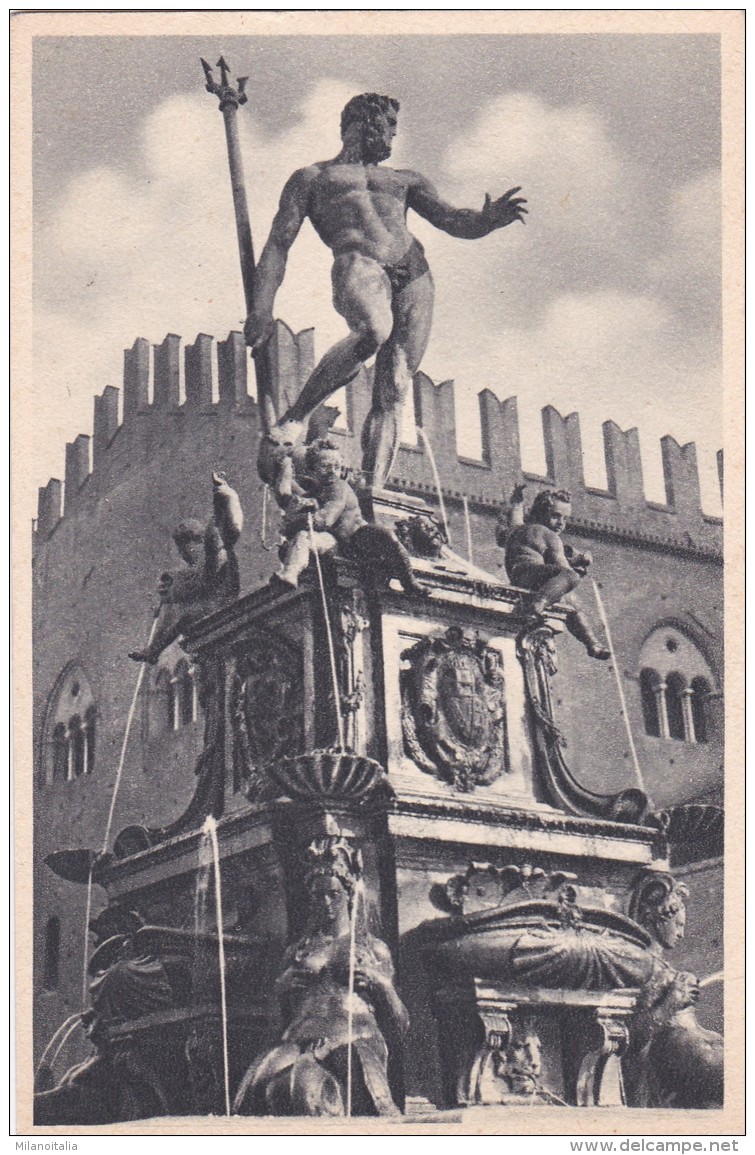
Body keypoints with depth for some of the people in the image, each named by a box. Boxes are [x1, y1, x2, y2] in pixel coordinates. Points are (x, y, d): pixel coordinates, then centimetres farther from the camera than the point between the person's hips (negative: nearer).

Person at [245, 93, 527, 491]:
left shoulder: (405, 180, 33)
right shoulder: (311, 177, 23)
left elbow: (451, 221, 20)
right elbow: (278, 243, 14)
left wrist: (489, 219, -4)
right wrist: (262, 307, 0)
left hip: (413, 277, 4)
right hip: (357, 265, -4)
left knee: (392, 392, -11)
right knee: (374, 330, -37)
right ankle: (295, 417, -22)